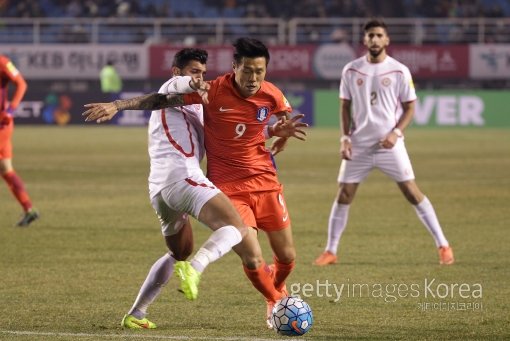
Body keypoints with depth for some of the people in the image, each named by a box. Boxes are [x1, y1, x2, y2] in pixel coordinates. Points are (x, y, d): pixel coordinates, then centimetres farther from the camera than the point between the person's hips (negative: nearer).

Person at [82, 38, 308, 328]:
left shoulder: (272, 96, -6)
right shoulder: (213, 92, -16)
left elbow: (286, 119, 19)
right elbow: (162, 99, -7)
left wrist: (283, 132, -2)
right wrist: (117, 105, -12)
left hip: (266, 184, 3)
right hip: (228, 189, -3)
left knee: (287, 256, 9)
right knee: (253, 260, -13)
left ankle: (278, 287, 45)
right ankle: (275, 303, 18)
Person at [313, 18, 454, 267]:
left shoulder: (399, 71, -4)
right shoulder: (351, 71, 3)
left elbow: (409, 107, 1)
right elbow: (345, 106, 10)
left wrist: (396, 133, -14)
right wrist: (345, 138, 0)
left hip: (389, 144, -2)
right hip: (359, 145, 2)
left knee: (412, 193, -6)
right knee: (343, 195, 1)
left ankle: (443, 245, 0)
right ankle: (330, 251, 11)